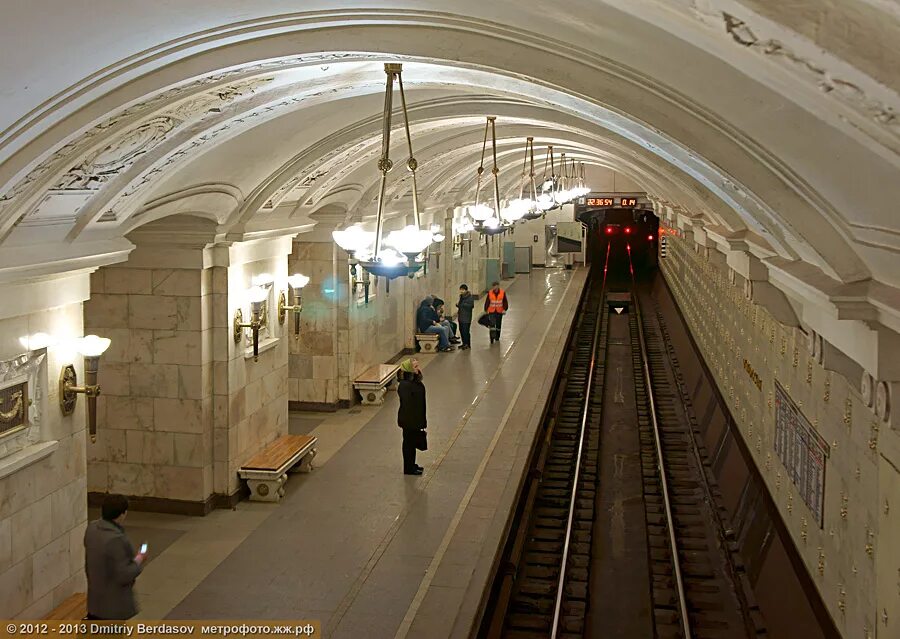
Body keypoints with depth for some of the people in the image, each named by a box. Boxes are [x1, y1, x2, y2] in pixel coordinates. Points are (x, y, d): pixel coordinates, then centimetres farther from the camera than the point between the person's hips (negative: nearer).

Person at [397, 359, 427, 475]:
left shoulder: (416, 382, 3)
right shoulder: (405, 386, -26)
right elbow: (406, 404, -25)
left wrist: (422, 420, 18)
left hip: (415, 420, 9)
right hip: (409, 421, -9)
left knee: (413, 441, 21)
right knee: (409, 442, 5)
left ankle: (412, 465, 36)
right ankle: (408, 468, 19)